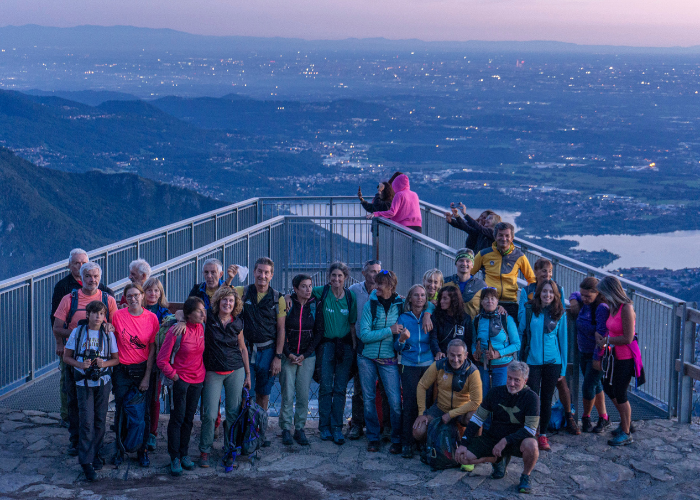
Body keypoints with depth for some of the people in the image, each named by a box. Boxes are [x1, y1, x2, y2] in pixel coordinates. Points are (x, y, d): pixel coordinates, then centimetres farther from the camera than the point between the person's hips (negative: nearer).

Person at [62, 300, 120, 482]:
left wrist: (104, 363, -13)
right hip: (84, 382, -2)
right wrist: (80, 364, -15)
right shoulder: (78, 332, 0)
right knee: (87, 421, -8)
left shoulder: (108, 335, 3)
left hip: (103, 381, 2)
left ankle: (95, 453, 23)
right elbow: (66, 357, 4)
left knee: (100, 420, 6)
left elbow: (116, 359, 7)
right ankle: (86, 461, -6)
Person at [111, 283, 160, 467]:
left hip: (143, 370, 0)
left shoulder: (151, 318, -3)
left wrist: (147, 377, -4)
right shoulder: (117, 316, -5)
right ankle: (120, 450, 20)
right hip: (122, 370, 0)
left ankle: (143, 451, 19)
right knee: (121, 411, 5)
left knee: (144, 413, 5)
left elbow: (152, 349, -1)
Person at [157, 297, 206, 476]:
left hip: (197, 380, 5)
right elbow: (162, 360, -11)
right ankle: (174, 458, 5)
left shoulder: (202, 329, 1)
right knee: (177, 418, -1)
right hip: (181, 379, -5)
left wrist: (203, 373, 10)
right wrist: (174, 375, -11)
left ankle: (184, 454, 23)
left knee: (189, 418, 12)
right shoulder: (177, 331, -15)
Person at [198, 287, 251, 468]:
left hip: (235, 371, 2)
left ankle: (229, 453, 15)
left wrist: (248, 374, 13)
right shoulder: (209, 319, -3)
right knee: (210, 414, -6)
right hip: (213, 372, -2)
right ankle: (204, 451, 12)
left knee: (233, 414, 3)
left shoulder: (237, 324, 4)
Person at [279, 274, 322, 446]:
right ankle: (286, 429, 6)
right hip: (288, 355, -1)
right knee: (287, 394, -4)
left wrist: (305, 355, -4)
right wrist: (288, 354, -7)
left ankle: (300, 429, 11)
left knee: (303, 395, 0)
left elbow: (319, 332, 3)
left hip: (308, 356, 1)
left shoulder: (315, 305, 2)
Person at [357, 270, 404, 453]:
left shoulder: (400, 305, -2)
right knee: (368, 399, 6)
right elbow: (364, 335, -12)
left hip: (389, 359, -1)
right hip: (367, 357, 1)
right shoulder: (370, 305, -5)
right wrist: (389, 330, -17)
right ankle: (373, 438, 19)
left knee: (395, 401, -7)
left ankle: (396, 440, 7)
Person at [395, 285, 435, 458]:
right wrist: (402, 339, -15)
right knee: (409, 404, -6)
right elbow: (397, 347, 6)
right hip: (409, 366, -1)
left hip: (428, 364, 1)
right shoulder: (404, 318, 6)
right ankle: (407, 443, -1)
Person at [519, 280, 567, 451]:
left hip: (553, 363, 1)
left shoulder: (559, 314, 2)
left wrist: (563, 368, 4)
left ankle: (543, 435, 19)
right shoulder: (530, 311, 0)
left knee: (547, 399, 7)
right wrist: (521, 361, 3)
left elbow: (563, 340, 6)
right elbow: (521, 332, 7)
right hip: (532, 361, -1)